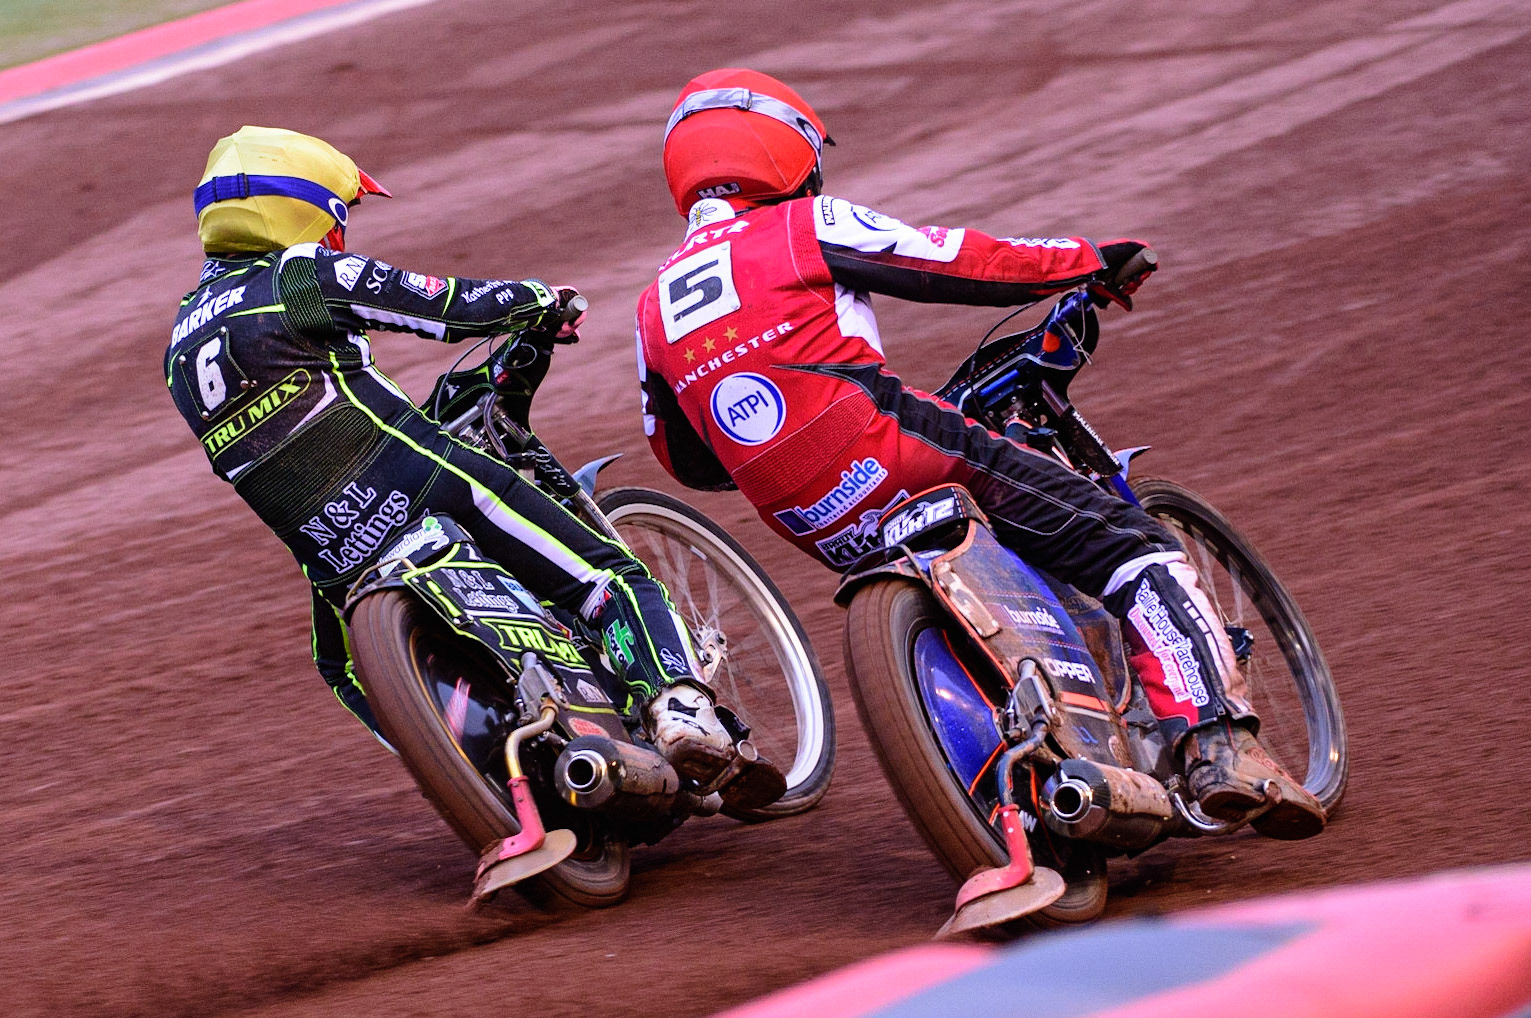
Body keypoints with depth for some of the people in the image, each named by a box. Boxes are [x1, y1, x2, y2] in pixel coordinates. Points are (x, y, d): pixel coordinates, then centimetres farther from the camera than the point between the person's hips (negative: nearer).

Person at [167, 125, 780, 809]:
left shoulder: (181, 343, 17)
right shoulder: (301, 277, -5)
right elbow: (446, 304, -4)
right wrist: (537, 300, 15)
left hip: (333, 558, 6)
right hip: (418, 487, -6)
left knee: (348, 667, 37)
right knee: (612, 579, -4)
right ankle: (680, 709, -27)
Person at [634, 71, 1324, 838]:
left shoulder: (654, 310, 17)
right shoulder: (804, 228, 2)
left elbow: (686, 459, 25)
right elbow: (959, 264, 3)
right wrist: (1090, 261, 16)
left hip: (817, 534, 6)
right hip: (897, 462, -6)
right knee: (1134, 553, -5)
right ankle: (1219, 743, -22)